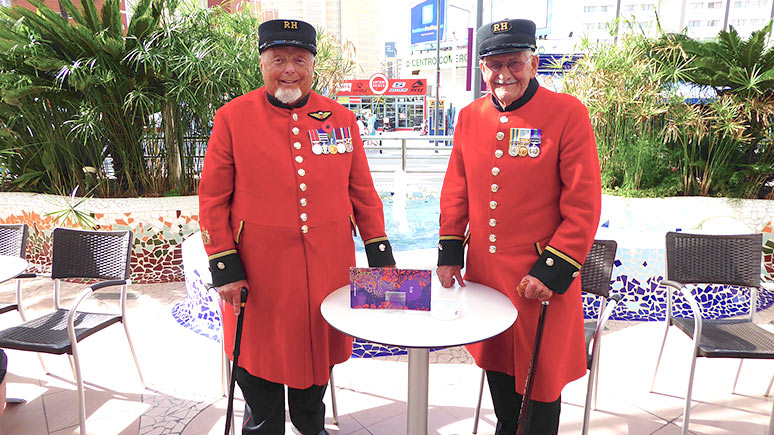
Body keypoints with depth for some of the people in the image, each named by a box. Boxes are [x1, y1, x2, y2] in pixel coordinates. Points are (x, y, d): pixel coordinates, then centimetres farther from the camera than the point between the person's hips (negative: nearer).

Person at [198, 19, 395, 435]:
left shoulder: (341, 119, 2)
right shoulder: (232, 118, -5)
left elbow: (362, 193, 6)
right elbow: (213, 200, -3)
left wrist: (380, 255, 3)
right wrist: (224, 268, -7)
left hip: (328, 268, 3)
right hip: (260, 271, -2)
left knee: (318, 347, 20)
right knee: (260, 360, 13)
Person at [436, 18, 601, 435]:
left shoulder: (568, 114, -11)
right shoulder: (470, 116, 4)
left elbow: (584, 205, -12)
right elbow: (455, 192, 10)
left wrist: (551, 271, -15)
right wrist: (449, 252, 5)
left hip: (541, 279, -4)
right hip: (483, 272, 5)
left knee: (539, 377, 10)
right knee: (495, 367, 21)